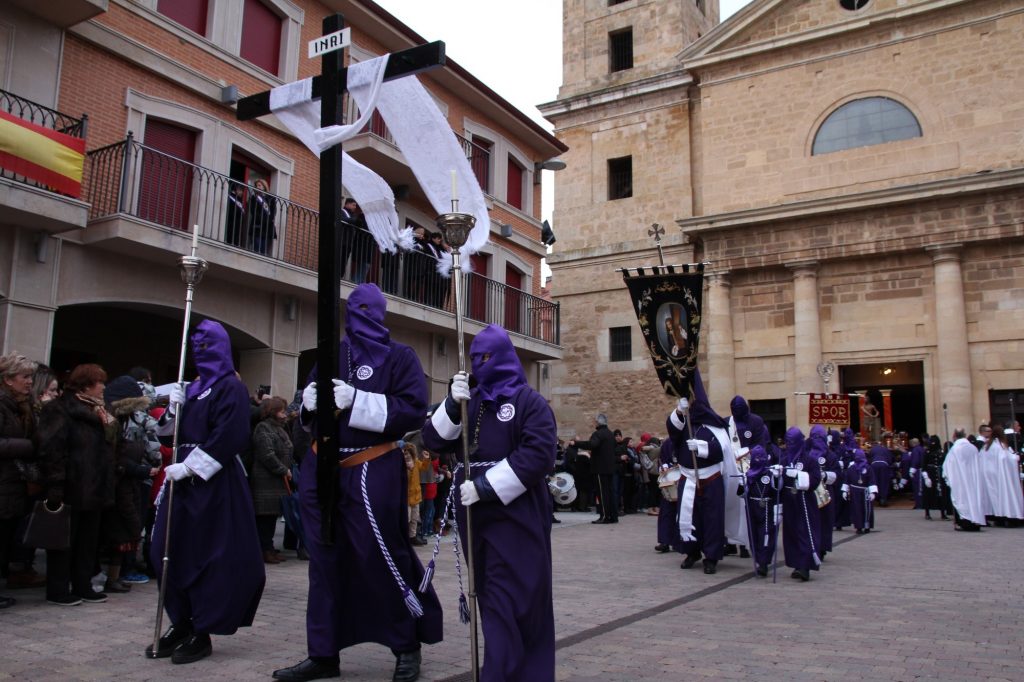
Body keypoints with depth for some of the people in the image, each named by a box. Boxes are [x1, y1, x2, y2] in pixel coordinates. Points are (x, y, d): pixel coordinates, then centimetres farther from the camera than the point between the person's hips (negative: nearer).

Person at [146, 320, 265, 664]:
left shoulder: (231, 388, -8)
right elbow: (173, 432, 18)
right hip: (184, 480, 8)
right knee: (171, 553, 8)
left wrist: (189, 467, -19)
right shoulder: (194, 387, 17)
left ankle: (202, 633, 7)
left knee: (209, 559, -3)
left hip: (214, 484, -8)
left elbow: (229, 438, -19)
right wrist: (173, 409, -1)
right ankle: (181, 625, 20)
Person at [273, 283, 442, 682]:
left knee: (382, 557, -1)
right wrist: (309, 399, -5)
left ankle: (408, 645, 19)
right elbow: (309, 407, 19)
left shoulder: (399, 356, -2)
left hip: (371, 474, -5)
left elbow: (413, 410, -14)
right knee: (326, 561, 9)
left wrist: (358, 401, -21)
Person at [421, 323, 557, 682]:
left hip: (516, 517, -6)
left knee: (508, 602, -9)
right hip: (475, 515, 6)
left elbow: (538, 454, -15)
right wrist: (452, 405, -12)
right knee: (491, 598, 13)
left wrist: (486, 486, -18)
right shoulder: (468, 402, 14)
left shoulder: (529, 402, -3)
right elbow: (434, 441, 5)